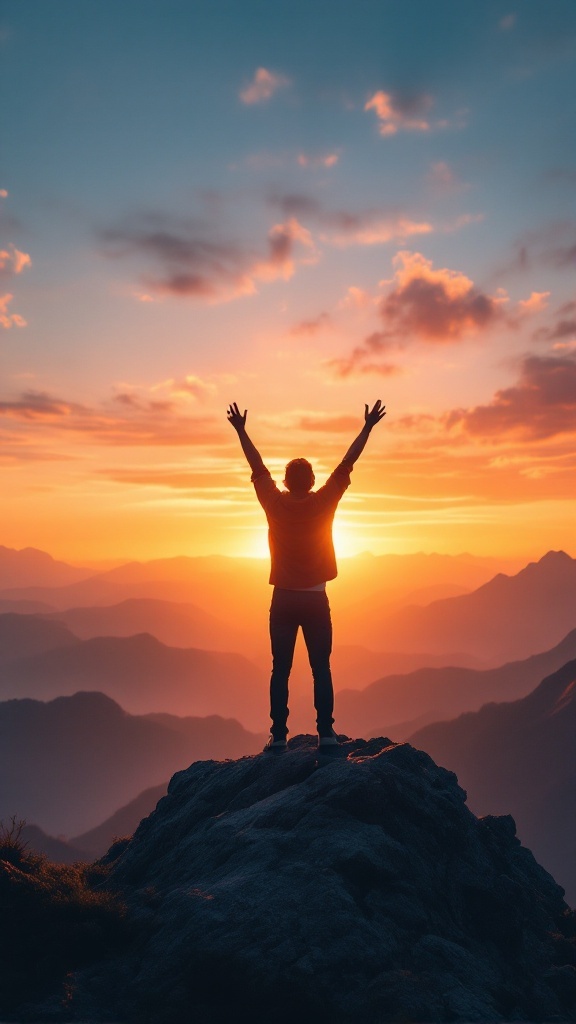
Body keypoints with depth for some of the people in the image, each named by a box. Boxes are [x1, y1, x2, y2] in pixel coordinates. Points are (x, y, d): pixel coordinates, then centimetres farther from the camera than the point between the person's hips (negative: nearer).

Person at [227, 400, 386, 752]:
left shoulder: (275, 503, -4)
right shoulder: (324, 502, -6)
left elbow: (258, 466, 6)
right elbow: (347, 463, -2)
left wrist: (241, 430, 17)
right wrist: (368, 427, 4)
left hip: (283, 600, 1)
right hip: (315, 600, -1)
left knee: (281, 671, 5)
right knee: (321, 670, 4)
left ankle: (279, 735, 5)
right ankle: (326, 733, 3)